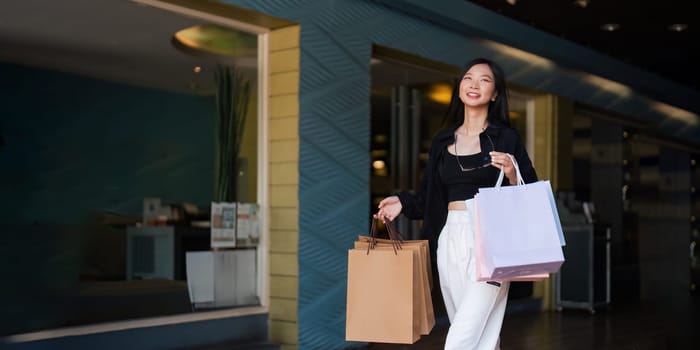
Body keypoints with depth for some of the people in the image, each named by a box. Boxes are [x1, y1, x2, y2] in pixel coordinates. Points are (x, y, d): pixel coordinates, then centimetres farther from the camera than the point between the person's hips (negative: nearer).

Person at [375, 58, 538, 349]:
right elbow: (429, 197, 19)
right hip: (449, 242, 5)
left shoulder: (505, 138, 2)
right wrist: (403, 203, 3)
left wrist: (511, 176, -18)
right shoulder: (442, 141, 14)